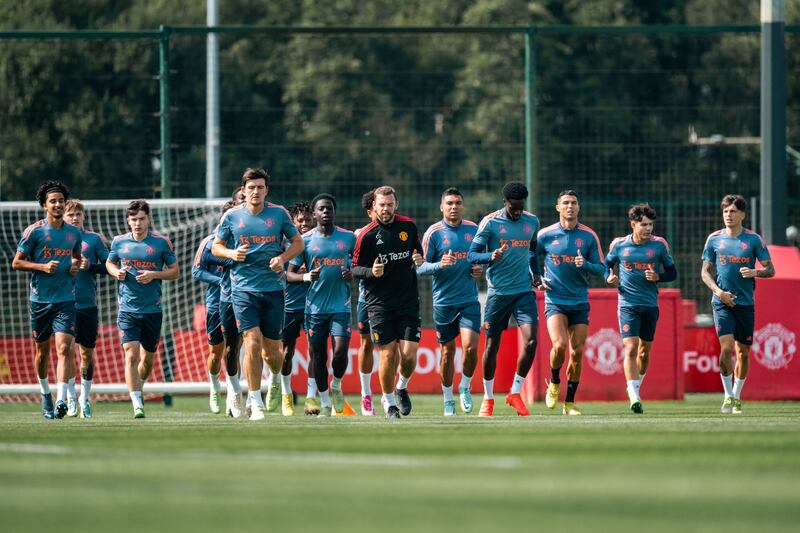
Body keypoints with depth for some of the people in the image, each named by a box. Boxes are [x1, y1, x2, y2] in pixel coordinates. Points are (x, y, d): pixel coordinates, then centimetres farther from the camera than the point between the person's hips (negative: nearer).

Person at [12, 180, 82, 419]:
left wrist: (75, 266, 2)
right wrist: (42, 267, -16)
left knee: (64, 347, -15)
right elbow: (16, 262, -2)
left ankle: (61, 400, -22)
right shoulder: (34, 231, -5)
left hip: (66, 299, 1)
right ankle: (45, 394, 34)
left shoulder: (74, 233, 7)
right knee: (42, 350, 11)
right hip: (40, 299, -1)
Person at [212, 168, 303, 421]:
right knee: (252, 343, -14)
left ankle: (275, 380, 39)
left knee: (271, 349, 4)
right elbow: (216, 246, 12)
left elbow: (298, 243, 10)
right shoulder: (231, 216, 2)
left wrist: (282, 258, -9)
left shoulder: (279, 213, 2)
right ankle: (255, 402, -5)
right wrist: (232, 253, -9)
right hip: (244, 288, -1)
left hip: (273, 288, 1)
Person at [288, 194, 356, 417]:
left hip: (341, 306, 0)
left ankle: (336, 386, 16)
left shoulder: (348, 238, 4)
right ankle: (325, 404, 18)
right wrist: (306, 276, -16)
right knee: (318, 356, 3)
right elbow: (289, 273, 5)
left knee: (340, 351, -15)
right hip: (315, 307, 0)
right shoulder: (306, 240, 1)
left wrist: (353, 275, -5)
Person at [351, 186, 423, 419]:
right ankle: (389, 401, 15)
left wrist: (419, 259, -1)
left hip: (408, 301, 2)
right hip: (379, 302, -2)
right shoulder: (366, 235, -5)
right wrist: (371, 271, -21)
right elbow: (355, 269, -1)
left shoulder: (408, 226, 5)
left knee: (409, 353, -6)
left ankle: (402, 388, 24)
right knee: (388, 353, -5)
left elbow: (418, 251, 21)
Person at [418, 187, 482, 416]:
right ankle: (448, 399, 20)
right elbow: (420, 267, -4)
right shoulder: (434, 232, -4)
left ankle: (465, 388, 10)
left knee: (470, 347, -14)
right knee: (448, 351, 5)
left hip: (469, 300, 1)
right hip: (443, 301, -1)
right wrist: (440, 265, -22)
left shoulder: (473, 229, 6)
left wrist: (481, 270, -1)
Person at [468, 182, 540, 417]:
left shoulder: (532, 221, 7)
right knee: (492, 346, 3)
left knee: (531, 341, -13)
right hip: (498, 292, -2)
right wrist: (491, 256, -26)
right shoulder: (490, 222, -6)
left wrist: (535, 272, 12)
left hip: (524, 291, 2)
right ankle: (488, 398, 19)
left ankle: (515, 393, 3)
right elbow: (472, 254, -7)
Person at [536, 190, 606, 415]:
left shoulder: (589, 236, 2)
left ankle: (570, 402, 12)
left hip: (580, 302, 2)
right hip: (555, 301, -2)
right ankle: (554, 384, 8)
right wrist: (537, 280, -5)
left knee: (577, 353, 0)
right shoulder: (545, 235, 0)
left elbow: (601, 269, 4)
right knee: (559, 345, -21)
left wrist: (585, 264, -16)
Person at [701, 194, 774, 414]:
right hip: (722, 302, -1)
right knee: (726, 348, -16)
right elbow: (705, 271, 9)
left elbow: (770, 269, 3)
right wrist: (718, 291, -8)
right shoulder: (714, 239, 3)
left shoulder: (754, 239, 1)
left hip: (746, 303, 1)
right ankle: (728, 395, -2)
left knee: (743, 352, 6)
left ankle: (736, 397, 22)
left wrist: (755, 272, -19)